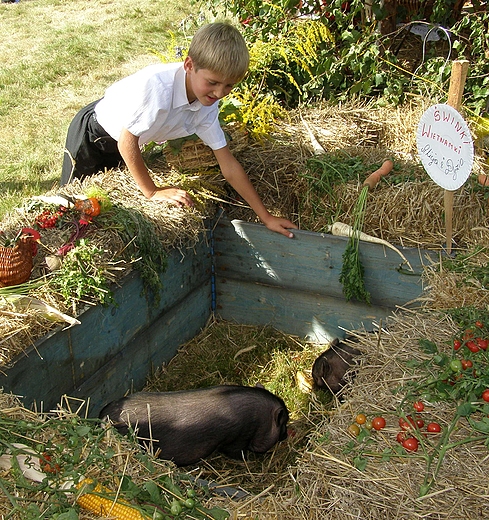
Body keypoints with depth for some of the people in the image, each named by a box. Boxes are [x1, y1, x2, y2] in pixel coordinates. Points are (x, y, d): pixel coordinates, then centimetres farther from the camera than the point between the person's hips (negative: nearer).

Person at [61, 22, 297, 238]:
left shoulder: (207, 107, -20)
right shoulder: (157, 86, -41)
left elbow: (229, 165, -14)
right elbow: (127, 142, -31)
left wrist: (266, 216, -15)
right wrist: (153, 191, -21)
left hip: (119, 144, 5)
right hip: (91, 133, -5)